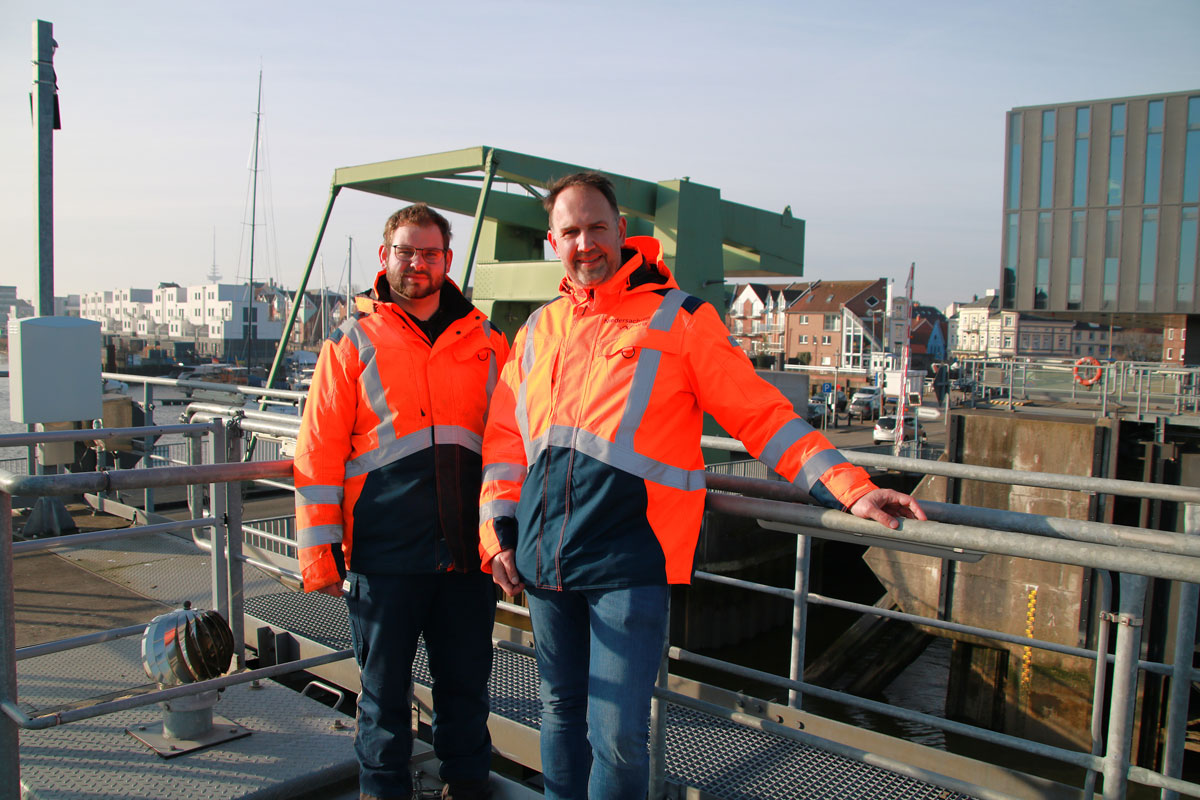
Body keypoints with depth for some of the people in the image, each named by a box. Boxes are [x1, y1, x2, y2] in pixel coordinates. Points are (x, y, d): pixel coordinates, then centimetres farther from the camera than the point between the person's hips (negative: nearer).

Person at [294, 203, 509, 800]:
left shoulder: (486, 343, 8)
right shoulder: (353, 343, 1)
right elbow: (318, 453, -2)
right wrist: (319, 552, -5)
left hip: (468, 548, 2)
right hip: (385, 551, -2)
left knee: (467, 679, 14)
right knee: (384, 684, 11)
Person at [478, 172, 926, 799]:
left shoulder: (678, 319, -1)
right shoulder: (538, 329, 12)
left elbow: (761, 414, -3)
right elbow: (504, 437, 17)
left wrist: (850, 488, -12)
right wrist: (496, 532, 7)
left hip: (629, 561, -4)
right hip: (542, 558, 5)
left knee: (616, 735, -2)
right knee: (560, 708, 18)